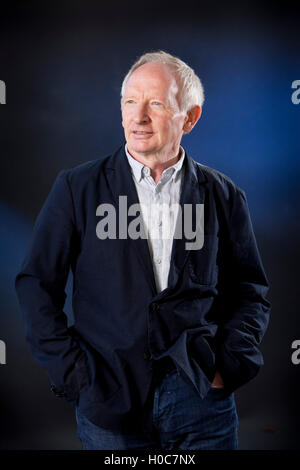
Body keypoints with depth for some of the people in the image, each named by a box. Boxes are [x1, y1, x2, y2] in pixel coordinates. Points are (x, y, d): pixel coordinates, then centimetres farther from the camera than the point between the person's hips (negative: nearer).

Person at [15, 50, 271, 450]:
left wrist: (228, 364, -3)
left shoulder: (224, 195, 2)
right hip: (108, 400, 0)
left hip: (201, 395, 1)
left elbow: (250, 292, 8)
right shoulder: (77, 188, -1)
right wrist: (71, 372, -6)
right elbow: (37, 284, -1)